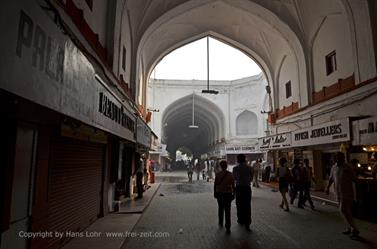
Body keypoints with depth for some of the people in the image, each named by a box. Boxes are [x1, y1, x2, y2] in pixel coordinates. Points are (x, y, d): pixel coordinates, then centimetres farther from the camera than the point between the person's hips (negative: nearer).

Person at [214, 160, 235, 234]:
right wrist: (233, 194, 6)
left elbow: (215, 185, -3)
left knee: (220, 209, 20)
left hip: (219, 193, 1)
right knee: (227, 211, 2)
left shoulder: (217, 174, -9)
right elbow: (233, 185, -4)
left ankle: (220, 223, 33)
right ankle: (228, 227, -2)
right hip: (228, 194, -1)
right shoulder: (230, 174, -7)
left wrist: (215, 193, 9)